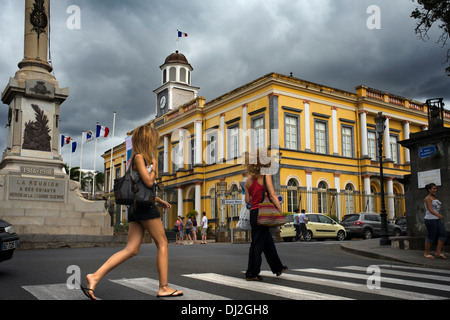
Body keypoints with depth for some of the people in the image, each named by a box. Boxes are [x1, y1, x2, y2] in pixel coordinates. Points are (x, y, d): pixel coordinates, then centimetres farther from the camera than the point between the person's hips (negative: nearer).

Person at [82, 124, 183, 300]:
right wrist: (154, 166, 0)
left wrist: (158, 200, 25)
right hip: (144, 206, -9)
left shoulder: (140, 158, 21)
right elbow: (149, 182, -16)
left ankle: (95, 276, -5)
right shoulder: (139, 157, -7)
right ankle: (164, 288, 3)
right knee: (163, 244, 0)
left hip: (136, 208, 9)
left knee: (131, 249, 2)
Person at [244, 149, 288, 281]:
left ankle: (278, 267, 32)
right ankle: (252, 274, 6)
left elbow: (247, 200, 12)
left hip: (253, 212, 7)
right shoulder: (265, 175, -9)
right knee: (257, 243, -1)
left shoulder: (249, 180, 10)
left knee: (268, 242, 18)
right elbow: (272, 195, -13)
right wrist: (281, 212, -8)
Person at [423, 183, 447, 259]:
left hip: (437, 219, 9)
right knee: (431, 236, -3)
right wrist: (438, 215, -37)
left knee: (443, 233, -2)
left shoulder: (435, 198, 16)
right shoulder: (428, 199, -11)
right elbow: (430, 210, -22)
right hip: (430, 219, -9)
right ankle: (426, 253, 10)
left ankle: (438, 252, 3)